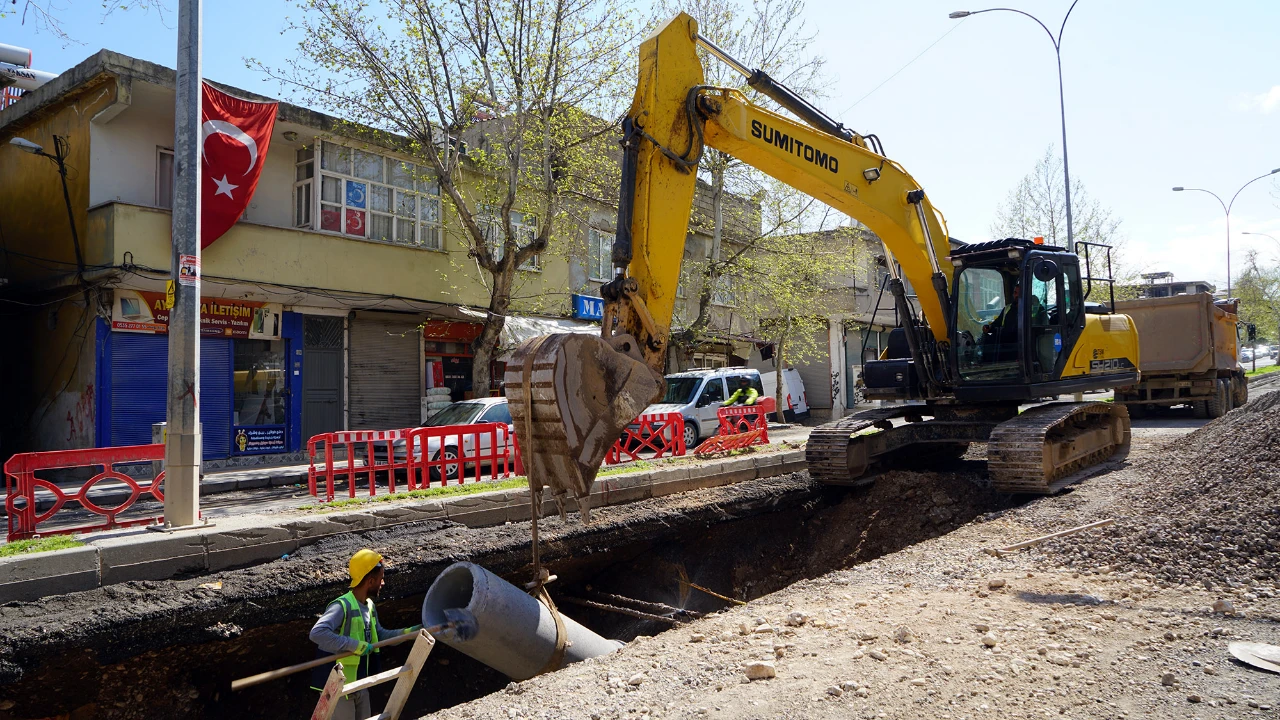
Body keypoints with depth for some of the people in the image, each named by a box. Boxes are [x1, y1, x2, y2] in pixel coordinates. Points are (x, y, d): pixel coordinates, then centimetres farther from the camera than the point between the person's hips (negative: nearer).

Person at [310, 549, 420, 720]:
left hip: (360, 685, 9)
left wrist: (408, 632, 9)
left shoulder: (370, 606, 6)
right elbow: (317, 633, -35)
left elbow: (380, 634, 18)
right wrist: (355, 645, -33)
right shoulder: (342, 606, -22)